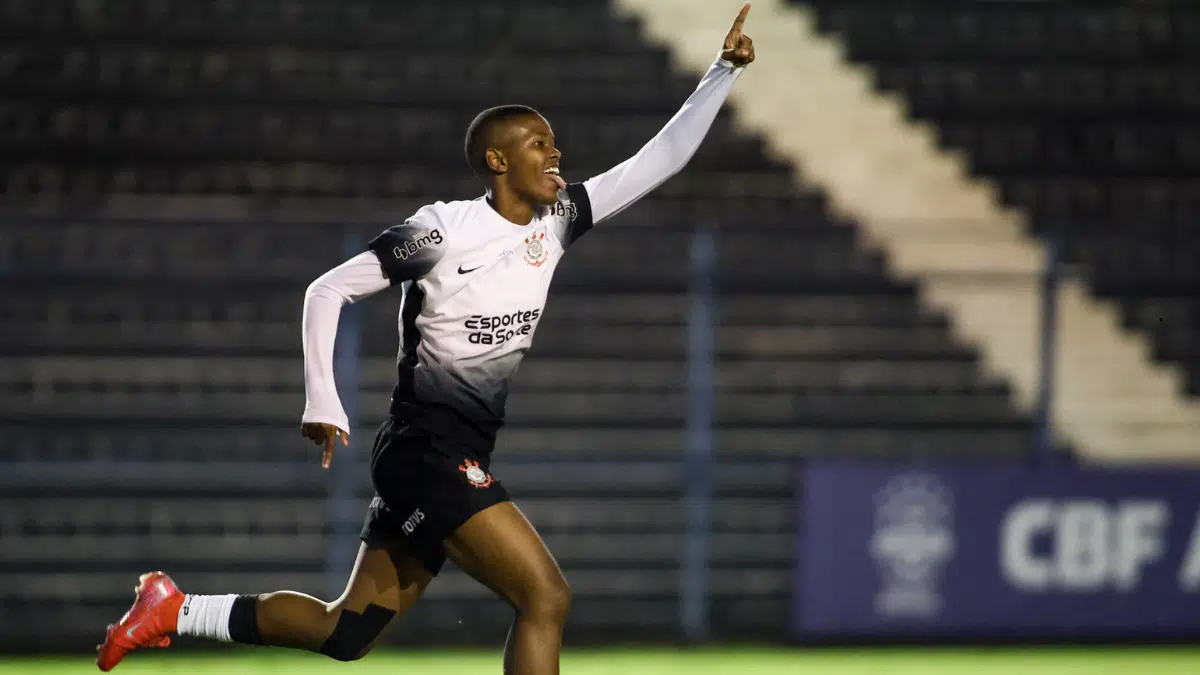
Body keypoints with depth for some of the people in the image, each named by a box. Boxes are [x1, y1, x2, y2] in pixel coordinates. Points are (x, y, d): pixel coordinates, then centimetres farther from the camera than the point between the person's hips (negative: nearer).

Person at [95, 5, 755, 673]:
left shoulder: (557, 219, 8)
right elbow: (329, 290, -7)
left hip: (465, 460, 8)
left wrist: (724, 72, 4)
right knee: (546, 597, -20)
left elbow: (658, 160, 11)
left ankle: (175, 610, 22)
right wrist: (322, 400, -16)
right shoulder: (442, 229, -11)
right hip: (426, 448, -8)